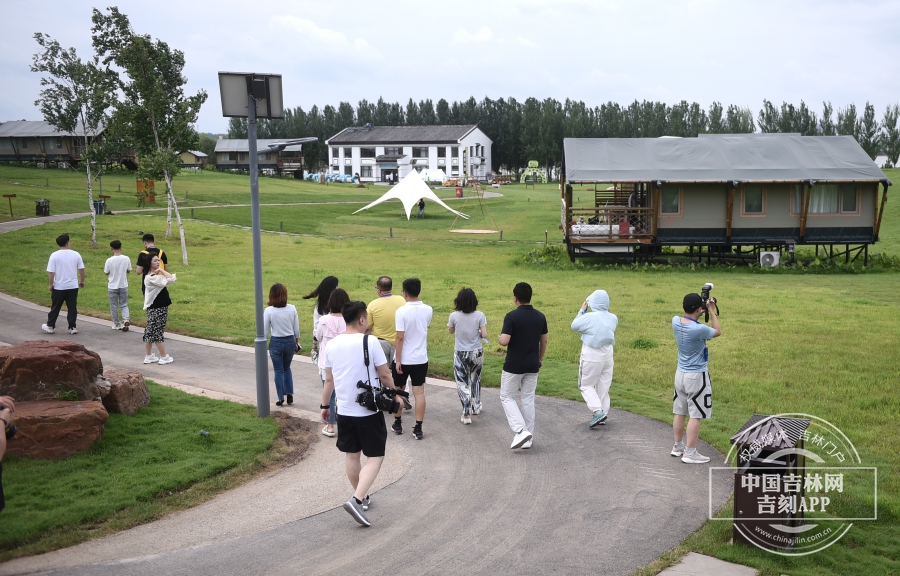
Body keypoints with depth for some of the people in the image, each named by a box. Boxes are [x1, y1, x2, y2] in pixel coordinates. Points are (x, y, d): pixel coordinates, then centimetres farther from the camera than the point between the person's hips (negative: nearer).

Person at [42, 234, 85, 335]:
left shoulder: (54, 255, -9)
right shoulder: (76, 254, -2)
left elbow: (50, 272, -10)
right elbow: (81, 269, 3)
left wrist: (51, 284, -1)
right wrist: (82, 281, 16)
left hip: (58, 287, -1)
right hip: (73, 286, 1)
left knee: (55, 307, 10)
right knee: (72, 307, 6)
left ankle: (50, 326, 20)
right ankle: (72, 327, 6)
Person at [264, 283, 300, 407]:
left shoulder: (268, 311, -13)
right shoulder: (292, 309, -7)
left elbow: (265, 330, -8)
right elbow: (296, 329, 0)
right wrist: (297, 342, 14)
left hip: (276, 342, -2)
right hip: (290, 341, 3)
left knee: (279, 371, 10)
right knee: (287, 368, 22)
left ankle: (281, 398, 14)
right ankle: (289, 394, 15)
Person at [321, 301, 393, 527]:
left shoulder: (331, 345, 1)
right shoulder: (369, 342, -14)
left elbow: (329, 380, 8)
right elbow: (385, 375, -8)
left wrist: (324, 405, 19)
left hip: (344, 411, 5)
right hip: (369, 411, -5)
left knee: (352, 455, 17)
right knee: (375, 457, 2)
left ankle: (362, 497, 30)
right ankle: (357, 500, -13)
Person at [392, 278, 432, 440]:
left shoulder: (401, 311, -17)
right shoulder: (428, 310, -2)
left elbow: (400, 338, -18)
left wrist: (398, 360, -13)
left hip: (403, 359, -3)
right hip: (421, 359, 3)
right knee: (419, 393, 5)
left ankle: (397, 424, 25)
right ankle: (418, 428, 3)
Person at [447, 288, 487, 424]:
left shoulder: (454, 316, -11)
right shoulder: (480, 315, -12)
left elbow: (451, 331, 6)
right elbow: (484, 335, -13)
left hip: (460, 353, -1)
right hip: (477, 352, 2)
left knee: (462, 383, 5)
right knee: (476, 379, 24)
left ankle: (466, 414, -1)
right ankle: (476, 406, 38)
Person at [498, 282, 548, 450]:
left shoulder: (512, 316, -16)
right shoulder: (540, 317, 1)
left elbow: (504, 341, -22)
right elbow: (544, 341, 10)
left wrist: (500, 337, 1)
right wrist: (540, 359, 24)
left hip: (513, 366, -5)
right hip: (532, 366, 5)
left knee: (507, 397, 8)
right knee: (528, 400, 12)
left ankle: (521, 431, -8)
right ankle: (528, 438, 14)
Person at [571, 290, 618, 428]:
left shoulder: (588, 317, -20)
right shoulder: (613, 318, -3)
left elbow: (574, 326, -5)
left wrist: (582, 310, 4)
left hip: (591, 357, -5)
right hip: (607, 356, 5)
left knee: (586, 386, 7)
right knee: (603, 386, 15)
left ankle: (598, 412, -9)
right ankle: (604, 414, 19)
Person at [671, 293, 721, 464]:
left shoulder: (675, 321, -6)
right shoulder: (699, 329, -25)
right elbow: (718, 332, -4)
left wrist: (700, 313, 11)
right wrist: (712, 311, 4)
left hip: (680, 373, 8)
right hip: (697, 376, -7)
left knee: (680, 412, 16)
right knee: (695, 415, -1)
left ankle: (678, 446, 28)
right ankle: (690, 453, 1)